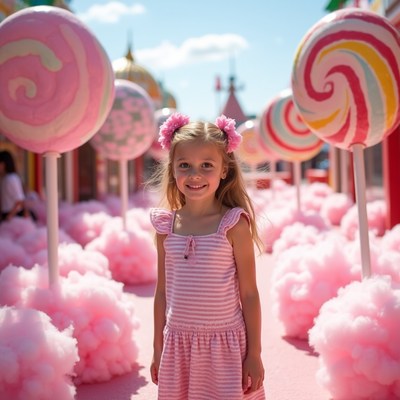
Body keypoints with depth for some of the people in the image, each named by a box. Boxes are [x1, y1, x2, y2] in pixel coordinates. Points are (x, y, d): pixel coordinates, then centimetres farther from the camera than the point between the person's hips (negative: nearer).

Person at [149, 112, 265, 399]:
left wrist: (254, 354, -5)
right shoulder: (166, 225, 1)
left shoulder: (233, 224, -9)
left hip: (224, 343, -3)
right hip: (178, 344, 3)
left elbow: (249, 294, -5)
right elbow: (162, 292, 9)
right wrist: (158, 349, 12)